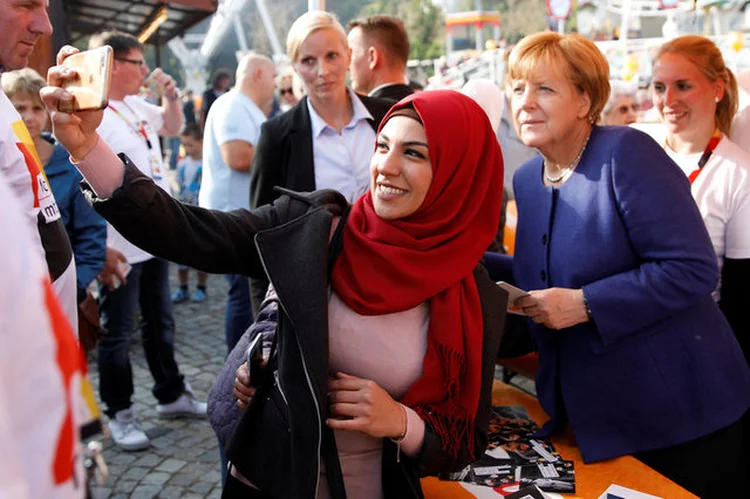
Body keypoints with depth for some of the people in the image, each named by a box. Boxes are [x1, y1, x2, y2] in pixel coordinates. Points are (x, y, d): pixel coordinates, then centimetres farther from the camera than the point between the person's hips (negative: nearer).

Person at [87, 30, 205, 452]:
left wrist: (171, 95, 7)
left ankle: (173, 396, 35)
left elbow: (173, 126, 27)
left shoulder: (137, 105, 7)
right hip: (122, 248, -9)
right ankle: (120, 415, 20)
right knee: (118, 333, 5)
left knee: (161, 323, 20)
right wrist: (100, 250, -25)